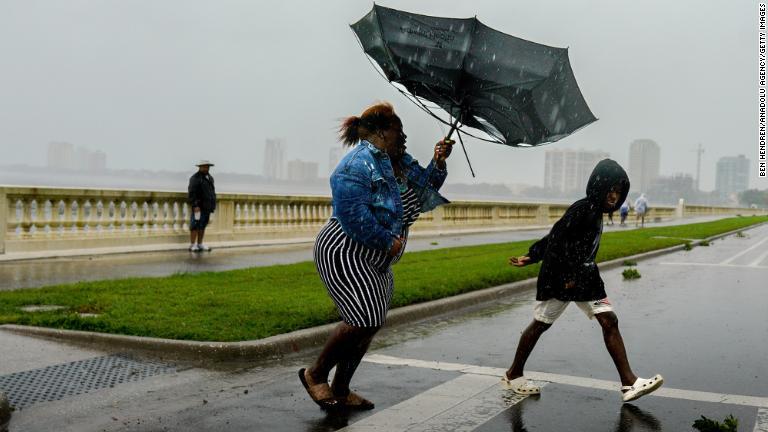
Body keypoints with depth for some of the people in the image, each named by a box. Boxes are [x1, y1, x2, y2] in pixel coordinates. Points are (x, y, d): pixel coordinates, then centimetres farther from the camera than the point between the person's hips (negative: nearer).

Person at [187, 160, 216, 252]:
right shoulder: (195, 178, -9)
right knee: (195, 226, -6)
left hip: (207, 207, 8)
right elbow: (191, 193, -16)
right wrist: (195, 206, -21)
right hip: (199, 206, -8)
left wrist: (213, 205, 16)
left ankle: (200, 244, 16)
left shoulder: (209, 178, 16)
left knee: (202, 226, 11)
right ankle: (192, 245, -3)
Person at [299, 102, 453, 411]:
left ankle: (340, 391, 21)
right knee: (364, 320, -16)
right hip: (344, 254, -10)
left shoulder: (399, 162, 12)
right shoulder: (360, 163, -17)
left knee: (371, 324, 9)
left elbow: (426, 187, 20)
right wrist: (388, 241, -20)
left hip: (374, 262, 10)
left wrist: (438, 162, 3)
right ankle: (315, 374, 4)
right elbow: (353, 214, -26)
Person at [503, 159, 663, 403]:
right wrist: (567, 276, -20)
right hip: (560, 278, -8)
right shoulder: (582, 210, -18)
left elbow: (555, 236, 16)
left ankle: (629, 383, -1)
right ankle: (513, 375, 21)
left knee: (609, 321, -1)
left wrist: (531, 257, 20)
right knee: (541, 323, 4)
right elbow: (556, 239, -23)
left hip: (584, 277, 8)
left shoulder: (596, 211, 11)